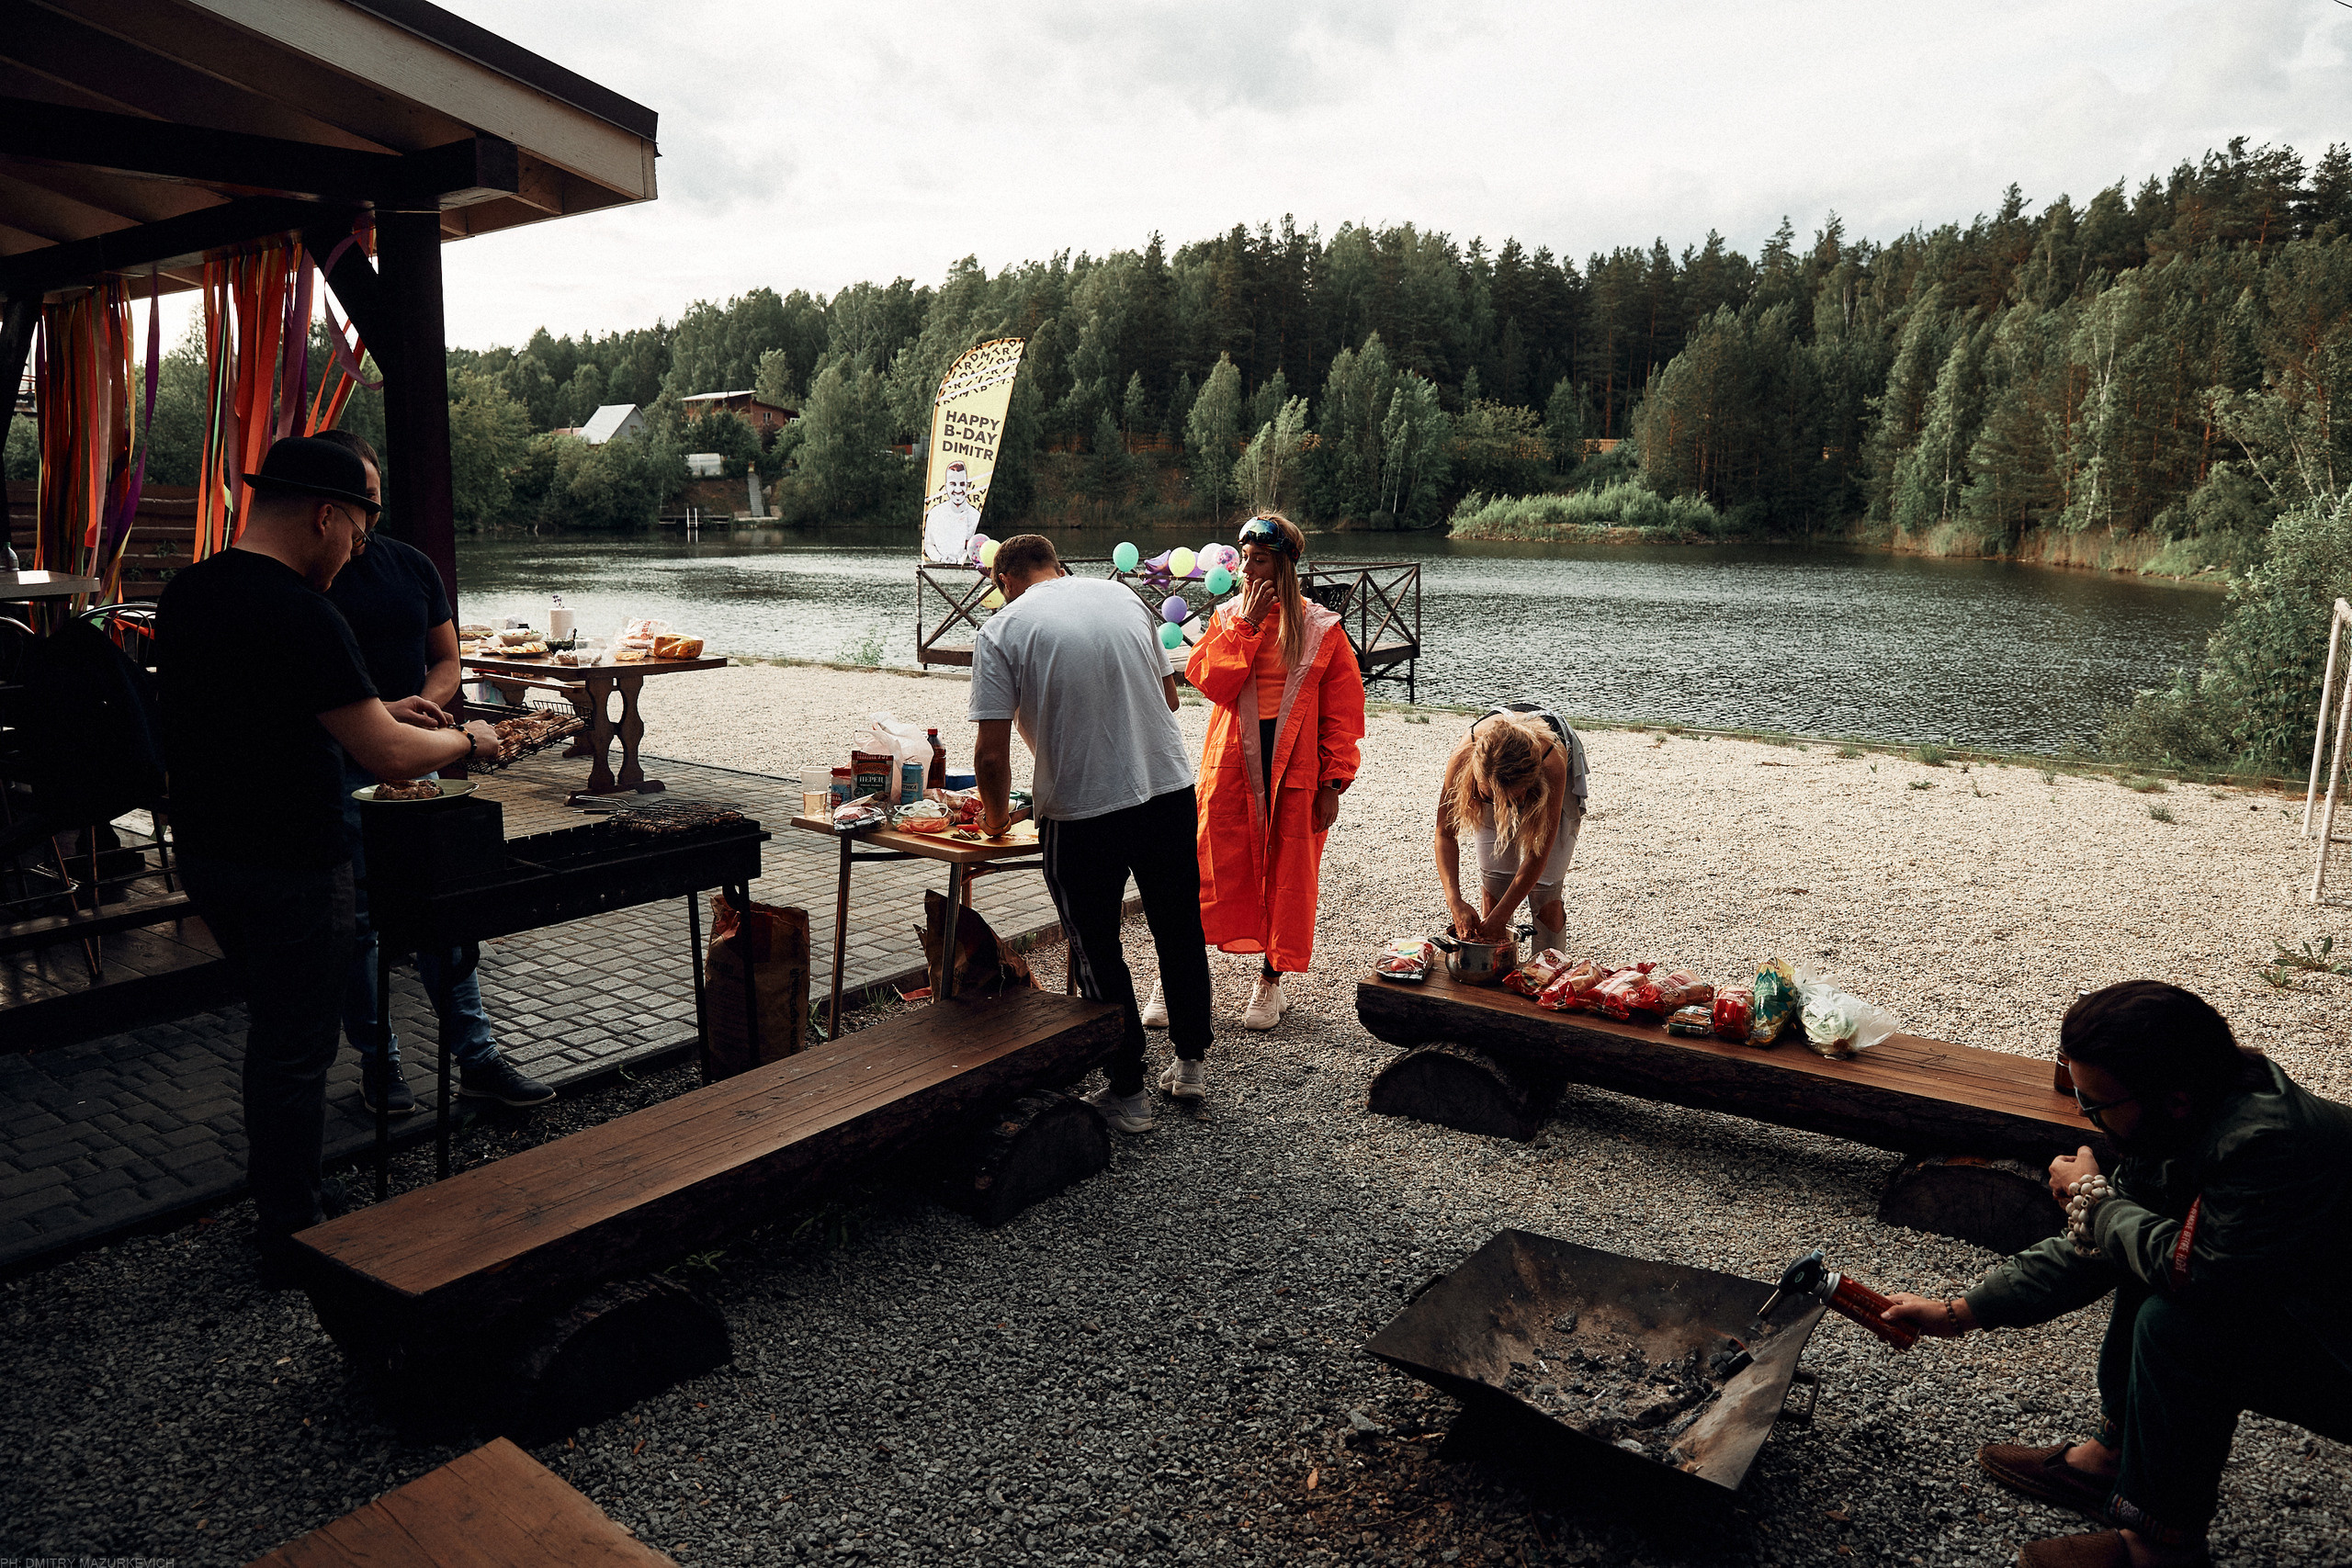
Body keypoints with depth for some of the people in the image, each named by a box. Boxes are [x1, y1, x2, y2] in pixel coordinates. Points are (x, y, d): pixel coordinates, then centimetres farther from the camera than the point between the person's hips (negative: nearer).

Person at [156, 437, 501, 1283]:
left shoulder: (188, 592, 5)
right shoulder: (300, 616, -23)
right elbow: (395, 758, -23)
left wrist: (376, 709, 18)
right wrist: (468, 741, -5)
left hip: (206, 853, 9)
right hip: (290, 868, -9)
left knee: (274, 1028, 24)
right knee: (297, 1049, 6)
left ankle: (273, 1200, 38)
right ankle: (292, 1238, 19)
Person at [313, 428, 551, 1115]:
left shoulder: (411, 565, 9)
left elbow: (446, 661, 13)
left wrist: (423, 705, -8)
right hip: (337, 771, -4)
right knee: (355, 921, 4)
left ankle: (477, 1056, 12)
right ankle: (378, 1061, 18)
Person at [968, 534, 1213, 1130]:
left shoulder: (1002, 628, -5)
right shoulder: (1122, 596, 9)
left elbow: (991, 753, -10)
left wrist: (997, 814, 7)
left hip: (1082, 809, -4)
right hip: (1172, 789, 5)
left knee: (1097, 950, 12)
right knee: (1180, 931, 21)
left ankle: (1128, 1093, 20)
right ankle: (1194, 1062, 35)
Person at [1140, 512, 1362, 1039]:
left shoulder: (1322, 629, 0)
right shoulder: (1228, 617, 7)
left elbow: (1342, 713, 0)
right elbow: (1208, 680, -8)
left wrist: (1332, 784, -5)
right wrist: (1247, 625, -12)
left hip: (1294, 771, -1)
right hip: (1230, 765, 1)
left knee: (1286, 877, 7)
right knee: (1209, 871, 1)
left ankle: (1270, 981, 24)